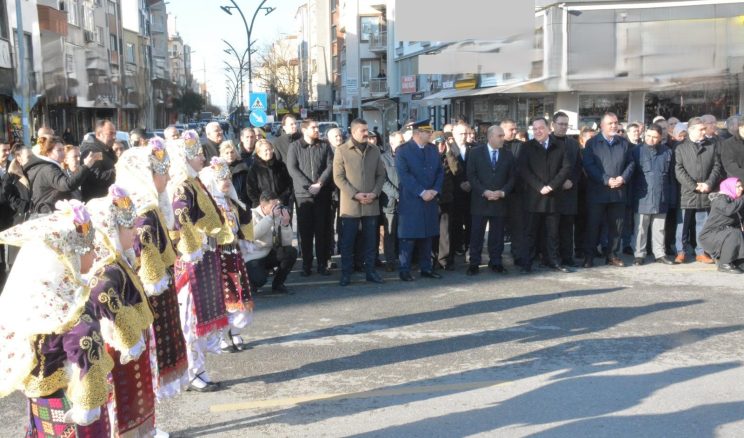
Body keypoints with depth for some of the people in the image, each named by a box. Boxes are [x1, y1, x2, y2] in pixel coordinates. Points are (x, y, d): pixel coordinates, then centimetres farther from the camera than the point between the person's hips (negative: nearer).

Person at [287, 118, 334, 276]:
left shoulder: (324, 146, 10)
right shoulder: (295, 146, 4)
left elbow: (330, 166, 1)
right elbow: (292, 168, -5)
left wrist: (320, 183, -13)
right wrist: (308, 185, -14)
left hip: (323, 194, 1)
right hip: (303, 194, -1)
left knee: (322, 230, 3)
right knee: (305, 231, 2)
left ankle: (322, 264, 9)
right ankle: (306, 265, 9)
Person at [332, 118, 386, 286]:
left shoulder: (374, 150, 9)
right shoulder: (341, 150, -2)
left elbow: (381, 174, 10)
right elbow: (338, 177, -6)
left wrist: (374, 193, -6)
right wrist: (355, 195, -14)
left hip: (371, 204, 3)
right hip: (350, 204, -3)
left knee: (370, 240, 8)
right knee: (347, 241, 1)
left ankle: (370, 271, 17)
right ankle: (346, 273, 10)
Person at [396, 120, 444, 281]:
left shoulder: (433, 149, 13)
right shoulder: (402, 150, -6)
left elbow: (440, 171, 11)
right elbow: (404, 175, -14)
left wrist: (435, 190, -5)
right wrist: (421, 192, -18)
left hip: (430, 200, 6)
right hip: (410, 201, -6)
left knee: (428, 235, 9)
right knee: (408, 236, -2)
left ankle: (426, 268, 17)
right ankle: (404, 270, 6)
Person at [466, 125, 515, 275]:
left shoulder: (508, 154, 8)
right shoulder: (476, 152, 1)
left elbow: (512, 177, 7)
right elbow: (471, 175, -4)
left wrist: (503, 192, -8)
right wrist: (484, 192, -13)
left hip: (500, 200, 2)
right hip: (480, 200, -2)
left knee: (497, 234, 5)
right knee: (476, 234, 1)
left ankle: (496, 262, 14)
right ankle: (474, 263, 8)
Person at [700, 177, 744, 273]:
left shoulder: (733, 200, 10)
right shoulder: (720, 199, -15)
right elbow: (729, 210, -37)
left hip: (723, 234, 9)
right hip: (709, 236, -9)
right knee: (735, 234, -31)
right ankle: (724, 265, -19)